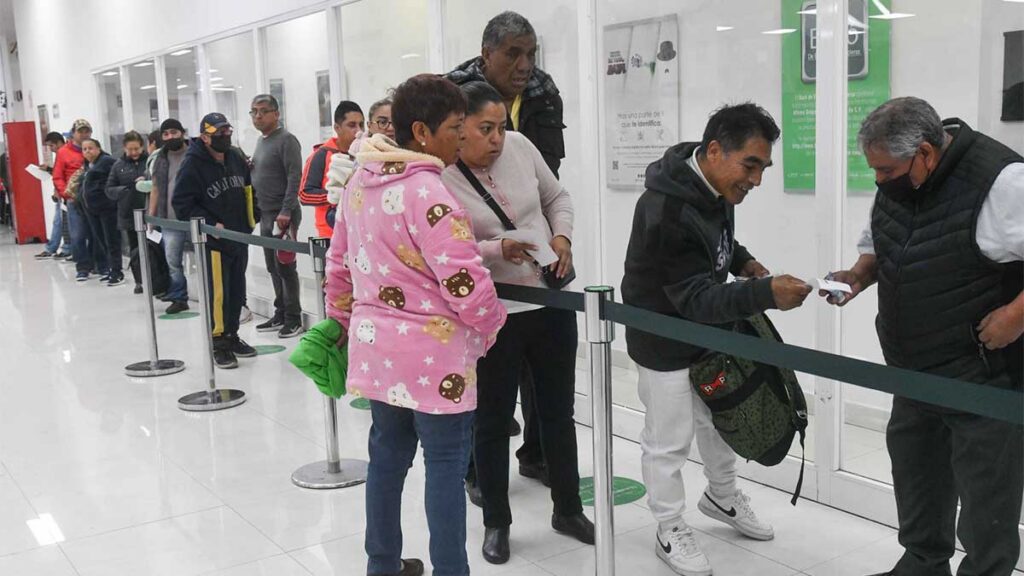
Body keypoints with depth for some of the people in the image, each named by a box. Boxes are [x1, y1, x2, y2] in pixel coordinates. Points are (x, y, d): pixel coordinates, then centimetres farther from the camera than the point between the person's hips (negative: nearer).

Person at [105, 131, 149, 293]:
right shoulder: (119, 165, 6)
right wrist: (125, 191, -12)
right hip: (129, 213, 3)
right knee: (135, 249, 11)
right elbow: (109, 189, 6)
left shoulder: (150, 161, -3)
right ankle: (139, 281, 21)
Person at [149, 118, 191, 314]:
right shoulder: (159, 161, 13)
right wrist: (150, 216, 13)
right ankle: (178, 298, 16)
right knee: (172, 261, 6)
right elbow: (155, 189, 18)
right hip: (170, 220, 5)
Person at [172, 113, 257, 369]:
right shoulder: (192, 165, -12)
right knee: (217, 293, -6)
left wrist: (251, 219, 10)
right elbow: (181, 202, -12)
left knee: (237, 290, 14)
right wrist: (211, 224, -17)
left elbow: (249, 191, 20)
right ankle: (218, 343, 5)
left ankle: (232, 335, 28)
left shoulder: (236, 158, 7)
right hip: (213, 241, -6)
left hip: (239, 237, 7)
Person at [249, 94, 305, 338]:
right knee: (273, 267, 12)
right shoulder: (261, 141, 17)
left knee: (285, 267, -6)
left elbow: (294, 177, -17)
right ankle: (280, 314, 21)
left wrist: (285, 211, -21)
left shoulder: (286, 140, -10)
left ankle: (293, 318, 2)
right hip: (265, 214, 8)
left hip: (282, 215, -8)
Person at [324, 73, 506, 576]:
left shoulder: (360, 182, 7)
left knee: (388, 454, 19)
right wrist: (490, 326, -4)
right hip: (432, 353, -8)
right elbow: (466, 283, -22)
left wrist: (343, 319, 28)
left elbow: (339, 262, 16)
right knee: (446, 465, 4)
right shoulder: (426, 191, -20)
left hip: (375, 345, 9)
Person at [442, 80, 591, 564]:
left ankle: (568, 509, 35)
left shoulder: (519, 146, -3)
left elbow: (556, 197, 11)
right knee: (493, 420, 10)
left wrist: (562, 237, -6)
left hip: (551, 302, 5)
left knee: (558, 411, 16)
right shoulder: (439, 177, -15)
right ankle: (496, 522, 29)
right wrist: (499, 251, -27)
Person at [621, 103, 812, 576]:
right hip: (666, 340, -9)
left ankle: (722, 496, 47)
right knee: (669, 439, 6)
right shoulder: (666, 213, -35)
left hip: (710, 328, 9)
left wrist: (743, 261, -6)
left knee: (720, 415, 24)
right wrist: (766, 294, -46)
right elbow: (697, 300, -34)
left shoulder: (714, 184, -8)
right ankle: (671, 532, 26)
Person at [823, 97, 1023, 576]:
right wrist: (859, 275, -3)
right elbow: (877, 248, 16)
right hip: (918, 367, 8)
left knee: (985, 480, 2)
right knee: (913, 462, 20)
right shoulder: (896, 184, 1)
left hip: (984, 368, -8)